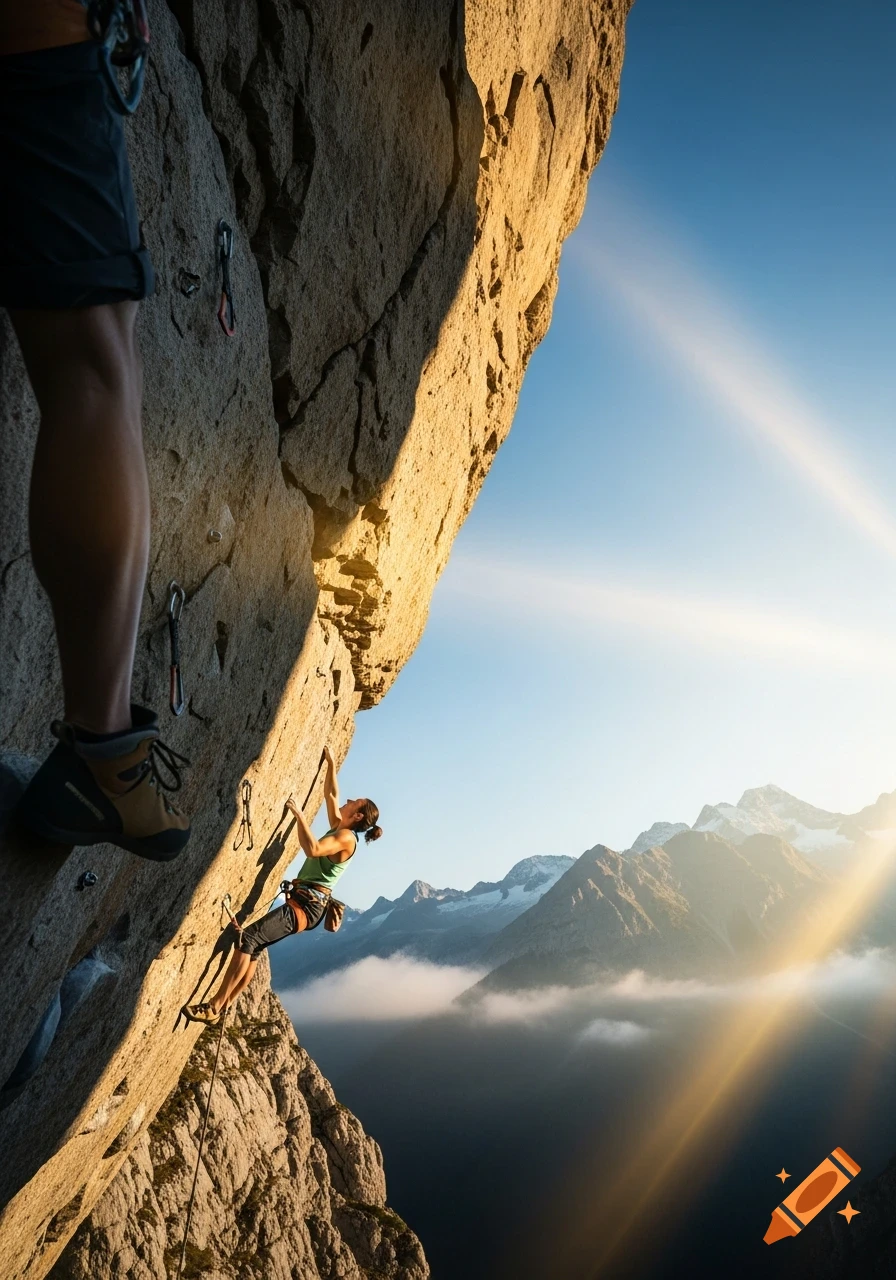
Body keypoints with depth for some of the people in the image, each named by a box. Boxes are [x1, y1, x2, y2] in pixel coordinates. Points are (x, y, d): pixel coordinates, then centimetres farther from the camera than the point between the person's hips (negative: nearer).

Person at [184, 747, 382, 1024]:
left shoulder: (347, 838, -13)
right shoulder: (338, 828, 14)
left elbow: (312, 849, -31)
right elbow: (331, 794, 26)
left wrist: (299, 814, -26)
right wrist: (330, 763, 22)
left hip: (307, 905, -10)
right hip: (302, 902, 10)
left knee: (249, 938, -20)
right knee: (254, 946, 12)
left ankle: (214, 1006, -19)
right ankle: (225, 1007, 16)